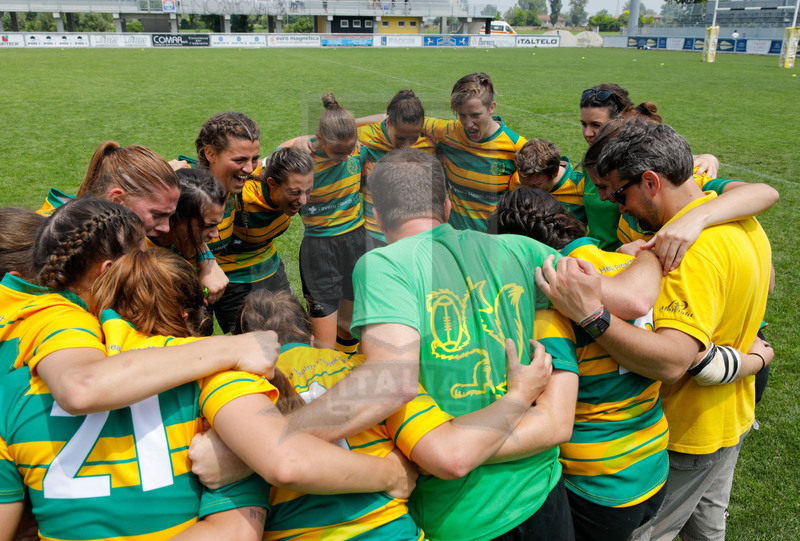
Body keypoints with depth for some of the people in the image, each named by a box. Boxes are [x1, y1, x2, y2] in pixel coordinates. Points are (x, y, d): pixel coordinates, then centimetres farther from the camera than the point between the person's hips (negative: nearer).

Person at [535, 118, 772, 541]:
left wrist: (591, 315, -53)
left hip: (687, 435, -9)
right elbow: (764, 281, 19)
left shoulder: (696, 249, -34)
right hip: (733, 416, 9)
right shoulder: (743, 221, -2)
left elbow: (671, 362, -44)